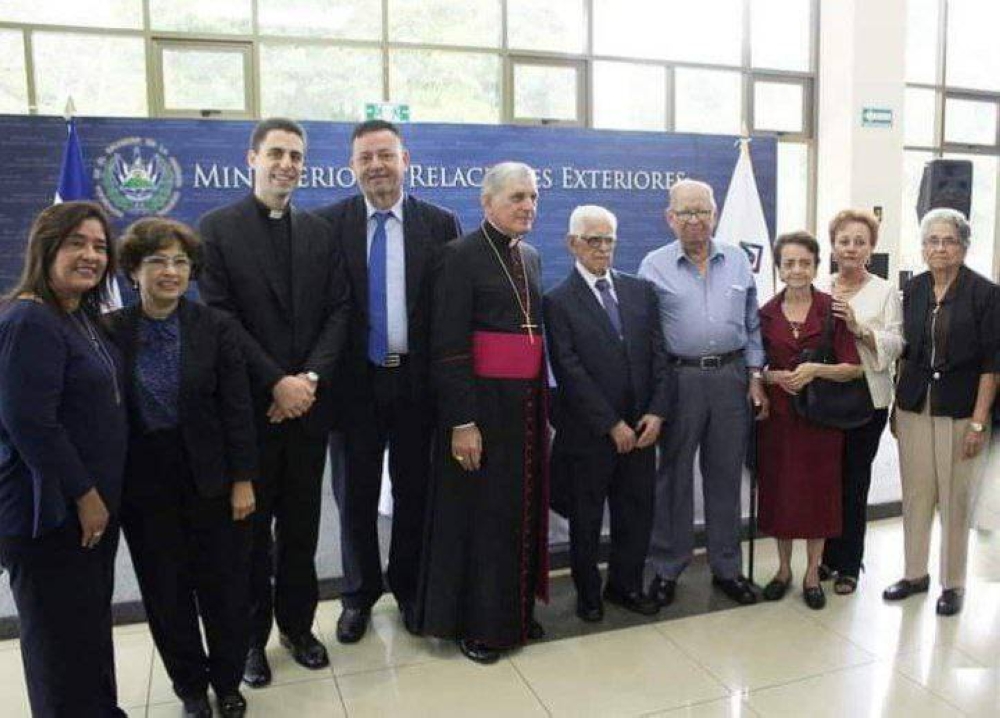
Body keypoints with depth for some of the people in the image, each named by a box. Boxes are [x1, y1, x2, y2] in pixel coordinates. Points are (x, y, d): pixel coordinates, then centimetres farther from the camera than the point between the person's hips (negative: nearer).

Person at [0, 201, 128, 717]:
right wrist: (83, 495, -17)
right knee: (63, 638, 8)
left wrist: (97, 495, 13)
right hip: (51, 516, -9)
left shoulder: (84, 316, 8)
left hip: (91, 505, 9)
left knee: (91, 625, 21)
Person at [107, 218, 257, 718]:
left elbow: (237, 409, -5)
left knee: (223, 585, 11)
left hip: (210, 478, 0)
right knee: (166, 591, 13)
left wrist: (243, 480, -7)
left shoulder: (215, 327, -5)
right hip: (144, 483, 1)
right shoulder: (111, 331, -3)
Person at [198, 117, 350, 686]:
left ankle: (298, 624, 29)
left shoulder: (320, 233, 9)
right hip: (249, 403, -3)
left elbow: (339, 311, 3)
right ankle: (253, 634, 25)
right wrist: (276, 383, -14)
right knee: (252, 525, 9)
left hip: (309, 400, 3)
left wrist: (312, 377, -10)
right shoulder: (218, 228, -2)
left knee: (301, 525, 13)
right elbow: (221, 317, -9)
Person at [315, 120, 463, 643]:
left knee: (414, 492, 13)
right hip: (355, 382, 0)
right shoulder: (329, 223, -1)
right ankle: (358, 595, 32)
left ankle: (409, 589, 33)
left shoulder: (440, 224, 0)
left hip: (417, 380, 1)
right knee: (355, 496, 12)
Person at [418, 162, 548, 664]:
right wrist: (461, 422, -19)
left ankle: (514, 611, 31)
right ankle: (475, 623, 21)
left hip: (527, 400, 7)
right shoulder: (461, 255, -10)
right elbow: (448, 346, -15)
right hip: (481, 401, -7)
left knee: (522, 506, 14)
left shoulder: (531, 257, 12)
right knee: (480, 511, 3)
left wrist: (542, 404, 14)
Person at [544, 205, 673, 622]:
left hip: (641, 428, 4)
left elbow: (658, 355, 5)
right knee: (586, 518, 11)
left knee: (637, 512, 13)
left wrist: (657, 411, -6)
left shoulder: (641, 290, 8)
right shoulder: (559, 302, -7)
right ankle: (588, 593, 30)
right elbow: (570, 372, -12)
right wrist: (612, 425, -14)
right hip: (589, 433, -4)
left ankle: (626, 585, 33)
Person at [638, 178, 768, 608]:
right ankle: (667, 569, 19)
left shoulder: (738, 261, 9)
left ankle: (726, 568, 24)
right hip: (680, 378, -2)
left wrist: (756, 377, 5)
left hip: (731, 377, 3)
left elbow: (752, 325, 12)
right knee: (674, 475, 6)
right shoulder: (654, 265, 0)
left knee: (726, 475, 10)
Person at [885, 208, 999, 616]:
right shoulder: (913, 290, 6)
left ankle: (953, 584, 20)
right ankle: (915, 574, 24)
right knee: (916, 494, 9)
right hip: (914, 406, 4)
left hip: (959, 410, -3)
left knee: (956, 499, 4)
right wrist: (897, 404, 9)